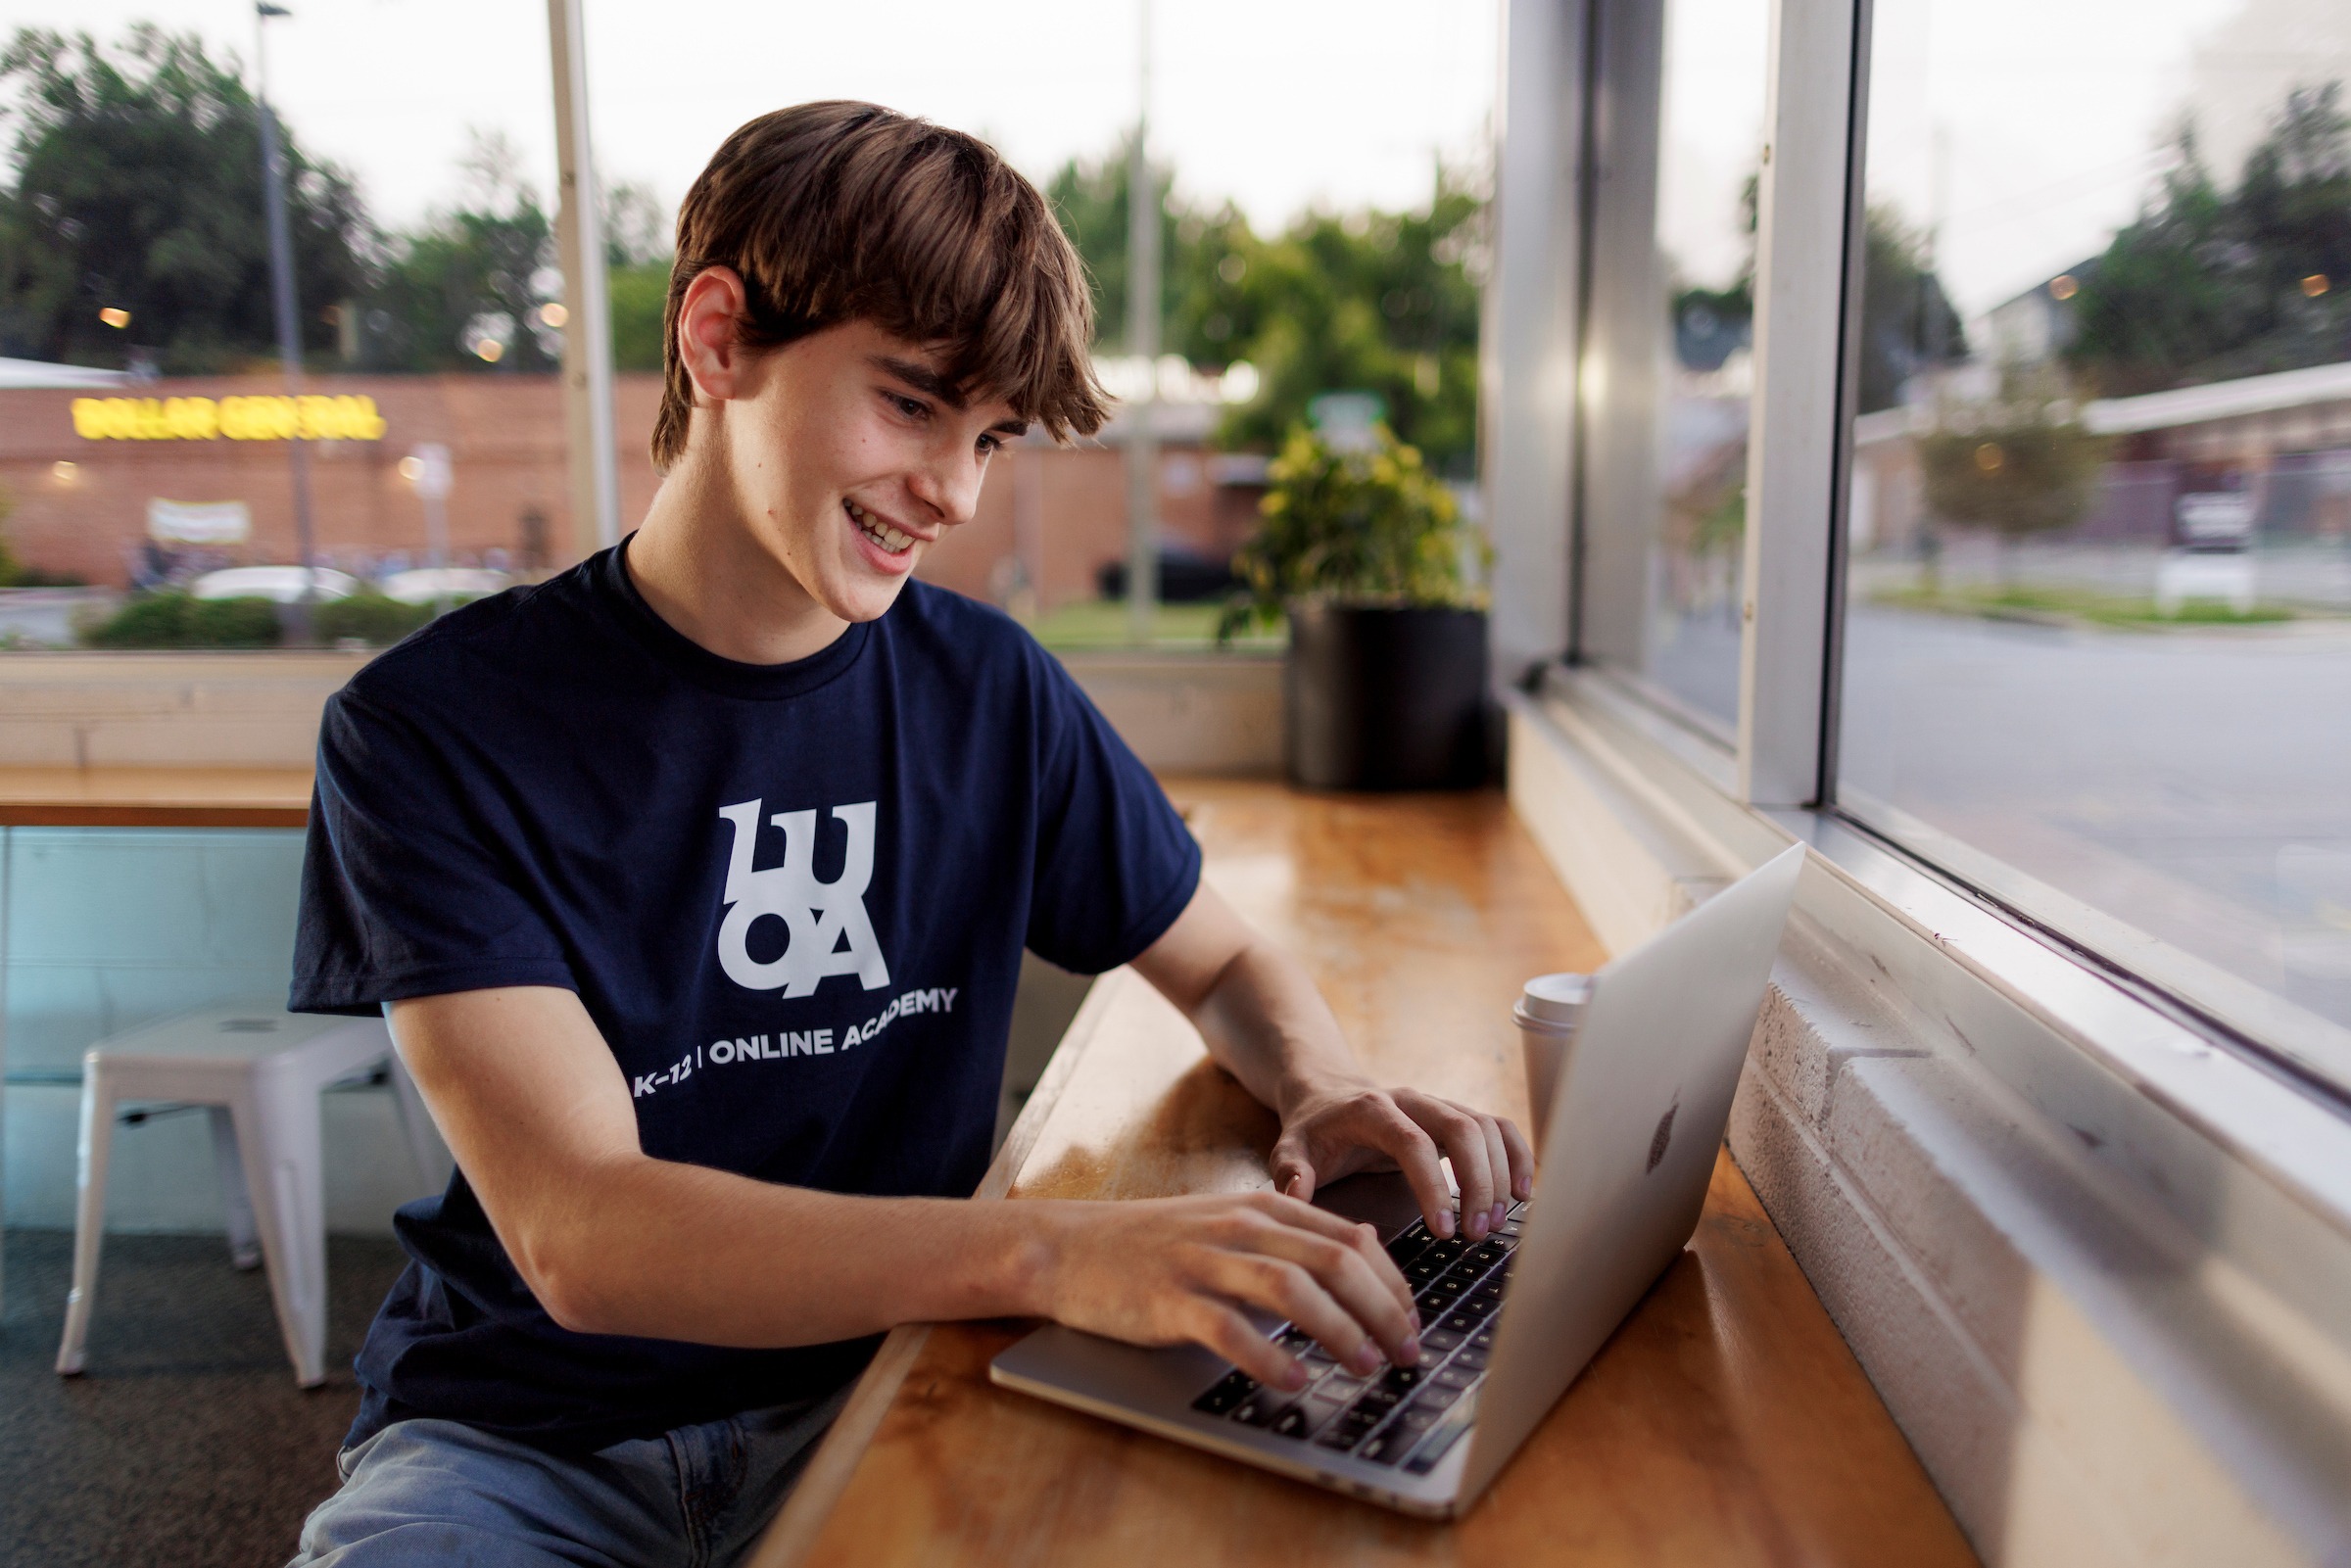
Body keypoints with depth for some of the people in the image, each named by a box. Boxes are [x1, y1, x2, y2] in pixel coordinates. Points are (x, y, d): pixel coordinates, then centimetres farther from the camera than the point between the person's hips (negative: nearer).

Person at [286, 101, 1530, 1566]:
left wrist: (1326, 1089, -13)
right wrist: (1054, 1250, -36)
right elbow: (579, 1234, -22)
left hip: (874, 1391, 3)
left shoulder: (990, 691, -3)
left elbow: (1229, 963, 10)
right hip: (521, 1439, -2)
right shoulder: (435, 730, -12)